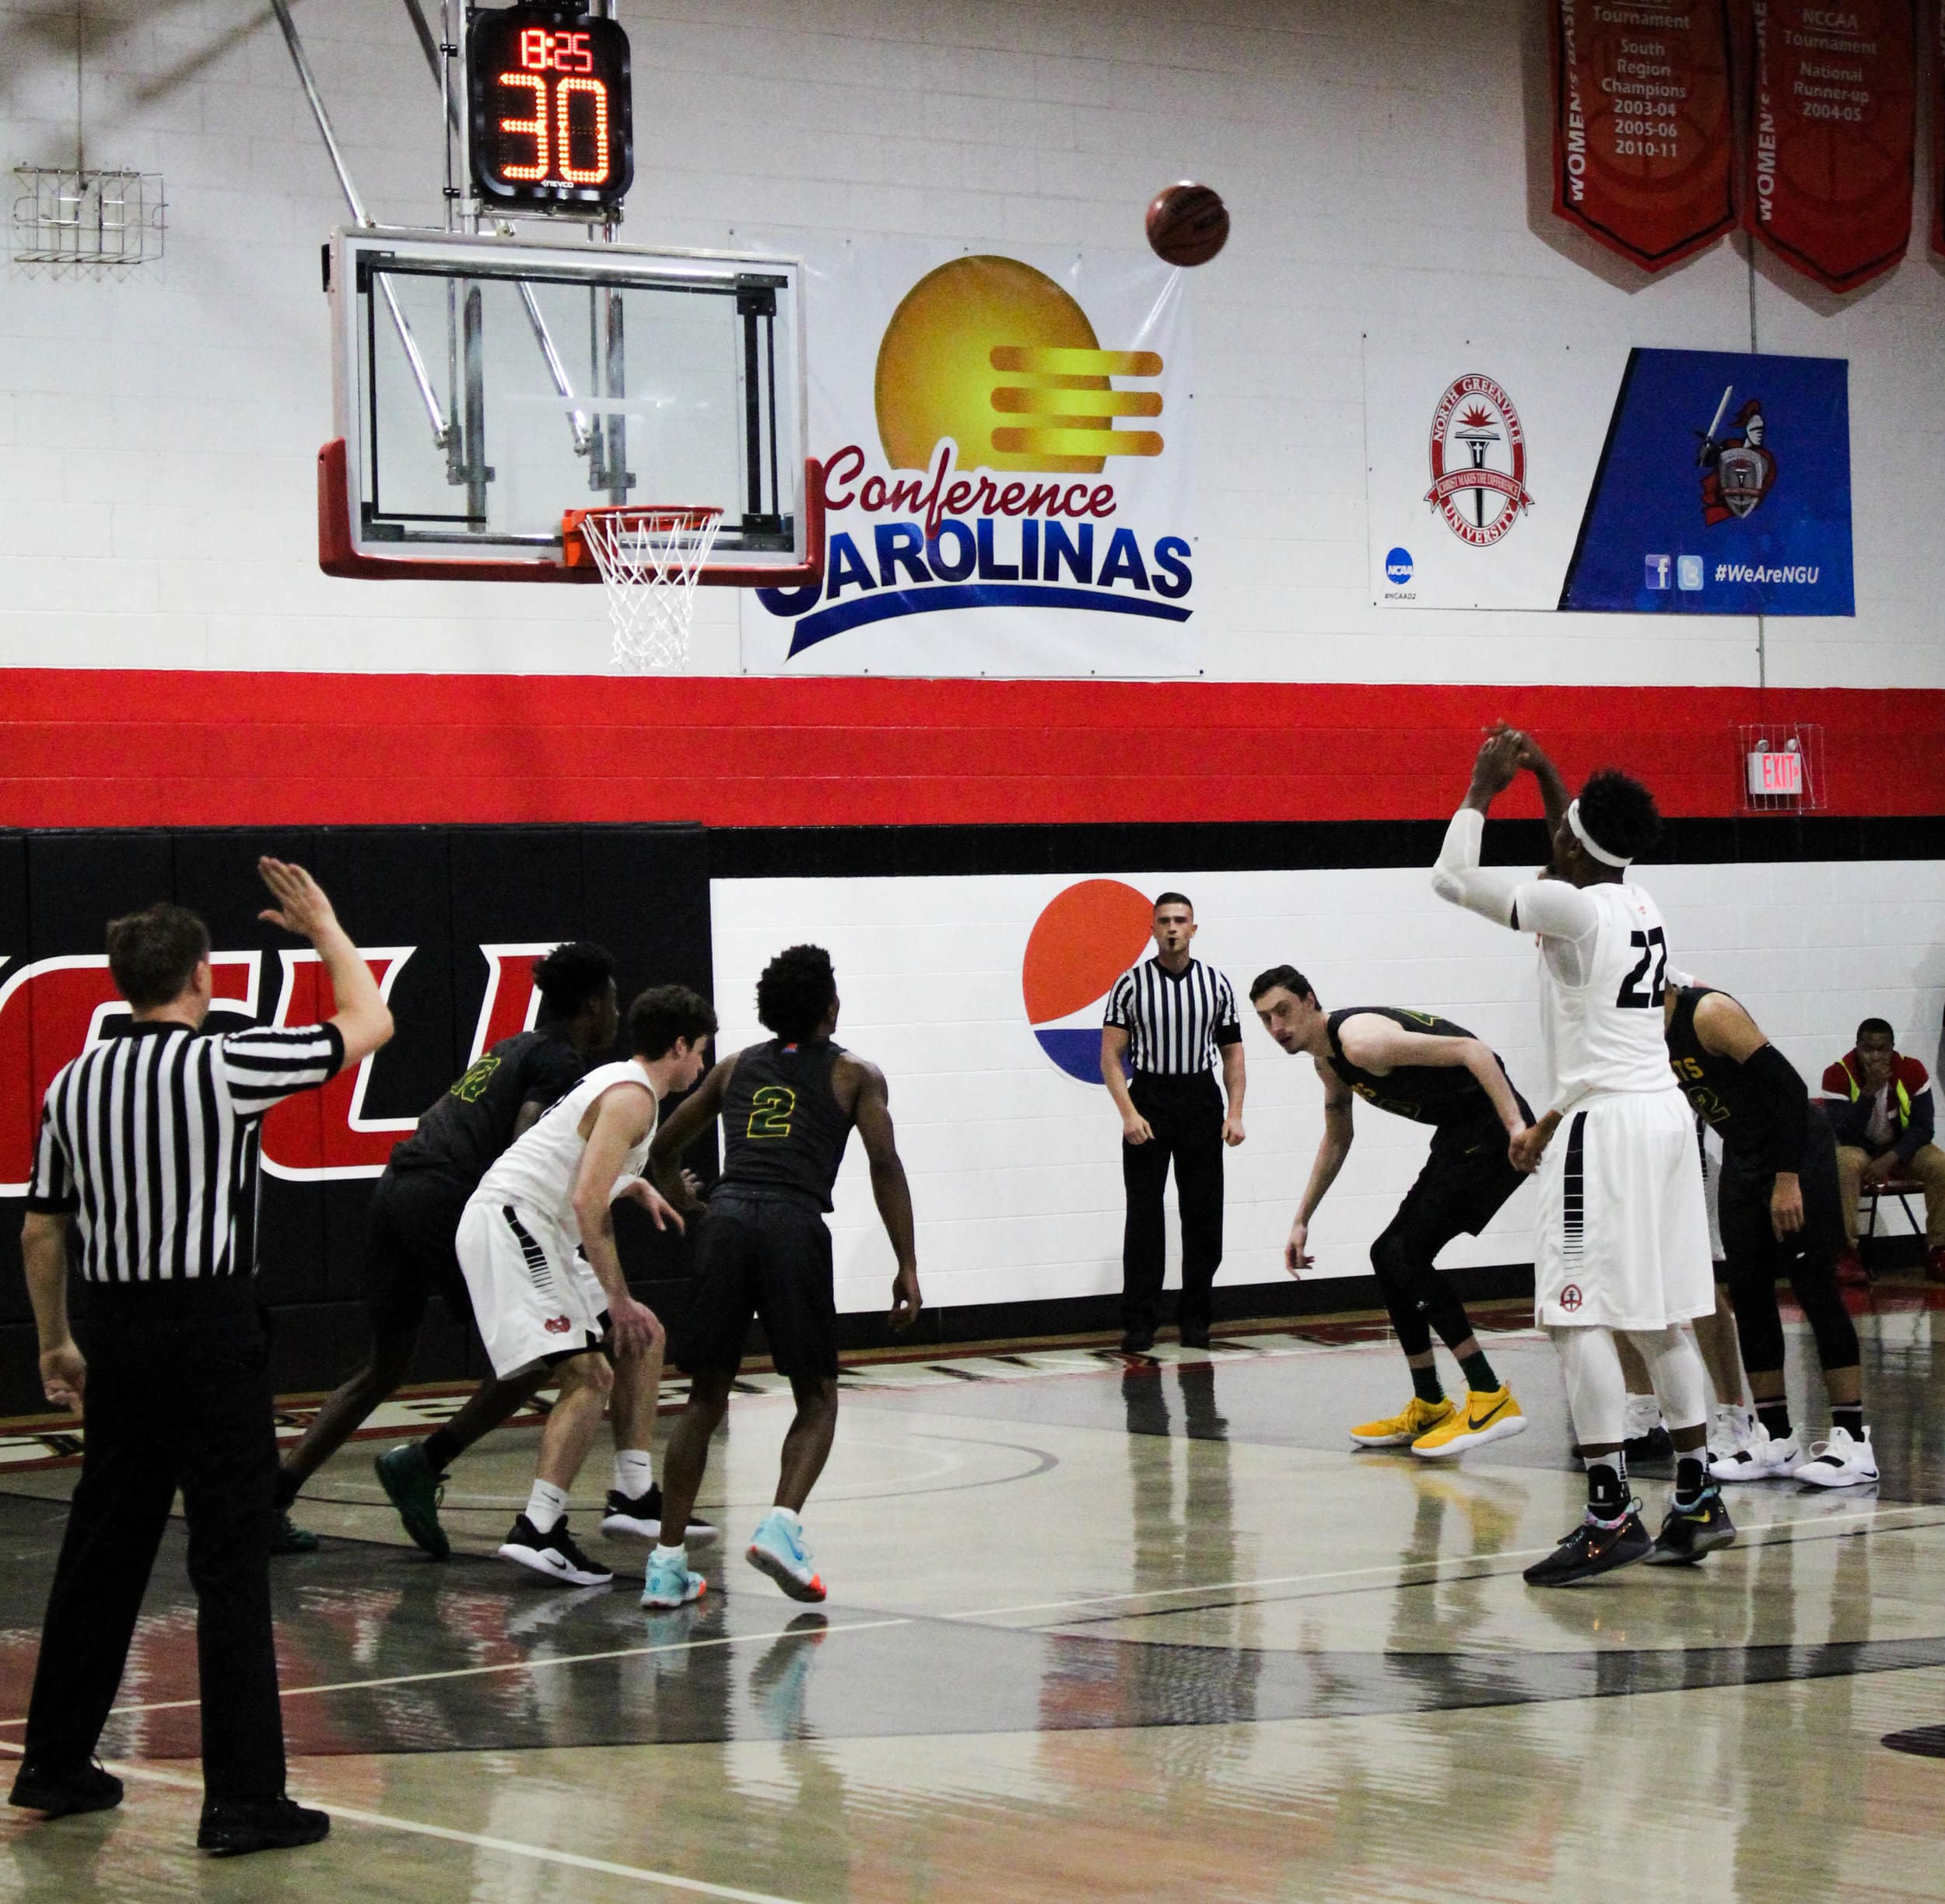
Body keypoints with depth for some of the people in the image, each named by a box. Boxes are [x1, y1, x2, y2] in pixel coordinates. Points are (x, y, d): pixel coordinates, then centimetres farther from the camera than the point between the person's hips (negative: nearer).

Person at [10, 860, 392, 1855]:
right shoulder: (225, 1063, -11)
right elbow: (368, 1023, 0)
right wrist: (324, 928, 14)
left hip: (115, 1331, 6)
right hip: (209, 1332, -6)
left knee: (101, 1552, 17)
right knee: (231, 1569, -4)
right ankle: (243, 1800, -5)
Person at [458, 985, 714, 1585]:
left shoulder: (618, 1081, 19)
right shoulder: (633, 1096, -13)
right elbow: (588, 1201, -23)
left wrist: (636, 1186, 26)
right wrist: (618, 1298, -21)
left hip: (533, 1231, 11)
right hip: (510, 1224, -11)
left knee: (643, 1339, 17)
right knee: (589, 1377, -20)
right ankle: (535, 1532, -27)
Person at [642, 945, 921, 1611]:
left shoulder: (736, 1067, 26)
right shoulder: (855, 1075, 16)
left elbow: (662, 1148, 32)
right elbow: (884, 1164, 3)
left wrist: (674, 1194, 52)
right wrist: (907, 1266, 3)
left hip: (726, 1219, 3)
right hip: (794, 1225, -3)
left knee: (706, 1398, 12)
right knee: (817, 1399, 8)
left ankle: (667, 1562, 6)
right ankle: (781, 1525, -16)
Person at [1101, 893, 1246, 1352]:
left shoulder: (1216, 983, 6)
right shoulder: (1132, 984, -2)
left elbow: (1232, 1052, 11)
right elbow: (1111, 1056, -3)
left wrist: (1235, 1113, 0)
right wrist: (1128, 1114, -14)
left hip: (1201, 1101, 2)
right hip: (1149, 1101, -2)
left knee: (1204, 1215, 3)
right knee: (1144, 1218, -3)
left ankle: (1194, 1319, 12)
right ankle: (1138, 1323, 1)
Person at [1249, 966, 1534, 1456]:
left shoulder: (1360, 1039, -20)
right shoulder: (1327, 1059, 12)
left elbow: (1473, 1051, -26)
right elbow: (1337, 1139, 30)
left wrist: (1518, 1127, -34)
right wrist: (1302, 1221, 29)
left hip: (1492, 1130, -11)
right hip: (1460, 1136, 11)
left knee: (1405, 1255, -16)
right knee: (1390, 1256, 14)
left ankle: (1491, 1399, -15)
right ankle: (1428, 1408, 22)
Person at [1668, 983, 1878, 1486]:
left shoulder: (1709, 1013, -24)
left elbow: (1789, 1086, -24)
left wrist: (1788, 1179, -24)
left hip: (1796, 1151, -8)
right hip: (1742, 1157, 8)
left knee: (1815, 1289, -8)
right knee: (1748, 1294, 5)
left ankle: (1854, 1442, -5)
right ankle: (1775, 1440, 12)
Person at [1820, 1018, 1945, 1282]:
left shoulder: (1912, 1071, -13)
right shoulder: (1838, 1075, -19)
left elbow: (1923, 1127, -13)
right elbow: (1843, 1136, -26)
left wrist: (1890, 1159, -27)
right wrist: (1869, 1091, -35)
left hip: (1901, 1151, 2)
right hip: (1857, 1151, -2)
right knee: (1844, 1164, -37)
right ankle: (1847, 1252, -29)